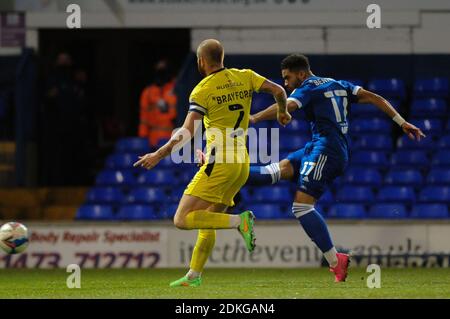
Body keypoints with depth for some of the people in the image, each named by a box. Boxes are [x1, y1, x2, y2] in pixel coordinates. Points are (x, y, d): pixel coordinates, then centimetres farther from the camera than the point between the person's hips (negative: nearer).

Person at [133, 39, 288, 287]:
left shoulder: (202, 91, -8)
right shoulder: (244, 77, 7)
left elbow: (186, 132, -17)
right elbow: (278, 90, 4)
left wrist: (159, 155, -14)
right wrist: (282, 112, 24)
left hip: (219, 164, -8)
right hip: (242, 163, 8)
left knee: (183, 219, -10)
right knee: (207, 222, 17)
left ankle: (239, 221, -22)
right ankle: (194, 276, 16)